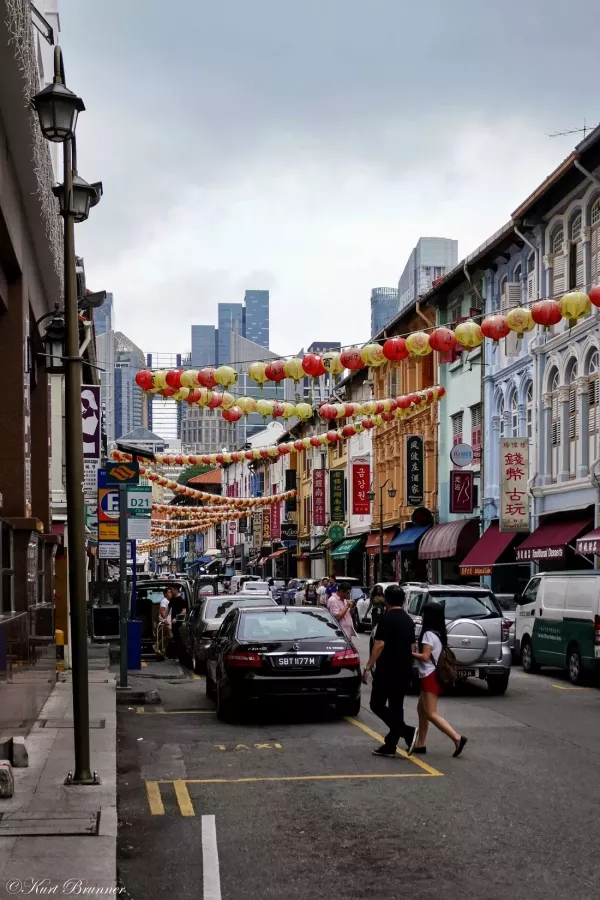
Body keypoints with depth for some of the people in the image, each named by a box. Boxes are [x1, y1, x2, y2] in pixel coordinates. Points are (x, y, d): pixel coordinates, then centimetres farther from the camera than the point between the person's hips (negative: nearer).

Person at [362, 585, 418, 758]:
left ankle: (408, 732, -14)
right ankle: (390, 746, 13)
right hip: (405, 671, 8)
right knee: (396, 706, 12)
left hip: (387, 671, -8)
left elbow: (379, 645, -19)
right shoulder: (408, 620, 11)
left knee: (377, 704, -1)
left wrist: (368, 667, -16)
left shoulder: (387, 619, -12)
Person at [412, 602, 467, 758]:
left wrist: (410, 653, -7)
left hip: (430, 677, -10)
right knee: (421, 709, 16)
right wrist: (416, 651, 9)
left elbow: (425, 656, -20)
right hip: (432, 676, 10)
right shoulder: (439, 634, 12)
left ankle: (457, 738, -15)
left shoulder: (428, 634, -16)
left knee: (431, 714, -8)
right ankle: (420, 744, 18)